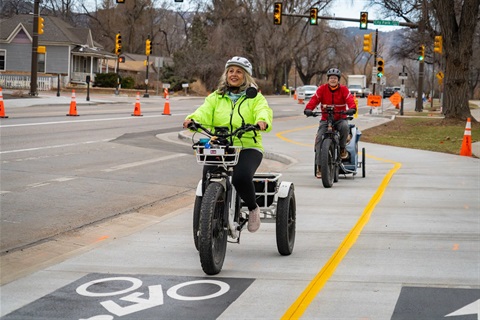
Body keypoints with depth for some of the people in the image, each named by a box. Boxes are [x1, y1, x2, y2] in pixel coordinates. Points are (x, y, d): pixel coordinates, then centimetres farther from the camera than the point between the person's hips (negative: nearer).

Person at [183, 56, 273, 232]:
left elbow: (263, 111, -8)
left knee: (241, 177, -31)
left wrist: (262, 121, -33)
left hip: (247, 147, -2)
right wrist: (192, 119, -22)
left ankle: (253, 209, -2)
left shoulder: (255, 98, 12)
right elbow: (204, 112, 1)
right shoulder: (215, 97, 18)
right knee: (208, 180, -22)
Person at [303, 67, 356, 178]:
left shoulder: (344, 89, -1)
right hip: (325, 119, 1)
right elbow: (314, 99, -12)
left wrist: (352, 108, -39)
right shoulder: (322, 89, 0)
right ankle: (319, 166, -14)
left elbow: (349, 99, -16)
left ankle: (342, 148, -8)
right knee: (319, 138, -18)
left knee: (344, 126, -36)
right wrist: (308, 109, -33)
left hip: (340, 118, -1)